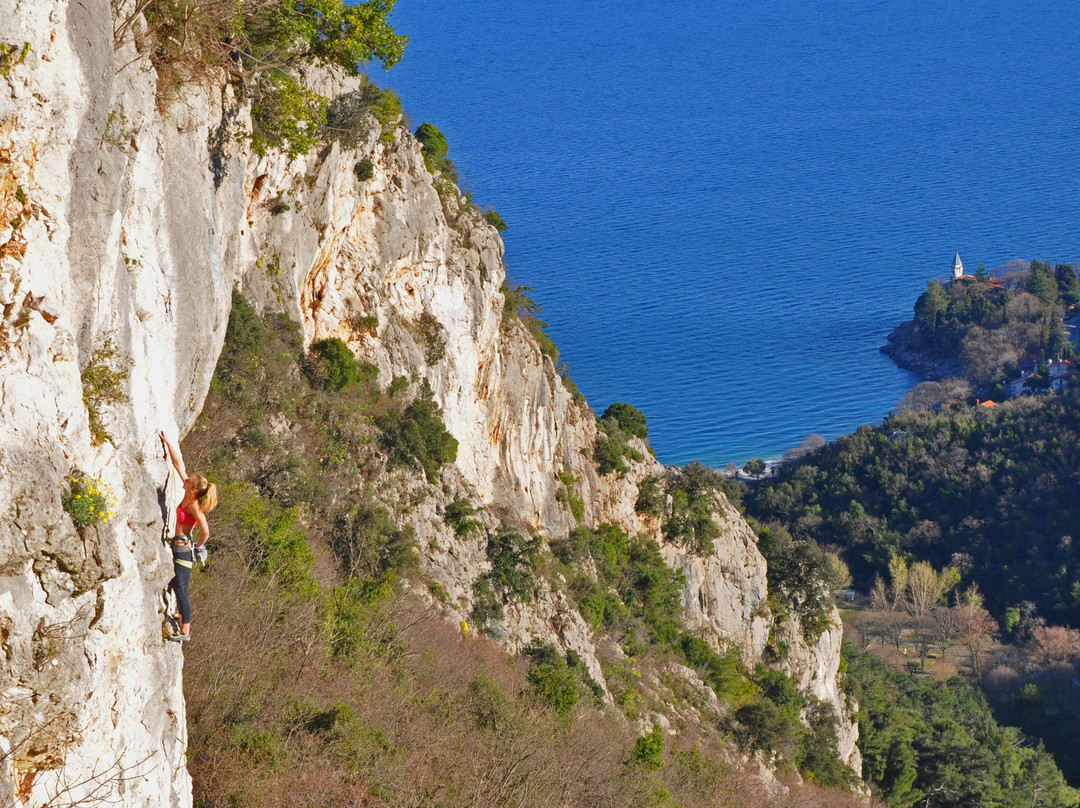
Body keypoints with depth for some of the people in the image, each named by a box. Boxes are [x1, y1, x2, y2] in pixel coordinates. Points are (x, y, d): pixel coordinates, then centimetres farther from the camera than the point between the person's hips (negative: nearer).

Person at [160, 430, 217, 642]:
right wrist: (167, 443, 5)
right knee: (175, 586, 17)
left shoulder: (194, 505, -21)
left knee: (181, 589, -6)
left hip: (184, 547, -10)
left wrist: (198, 547, -10)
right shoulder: (189, 495, 1)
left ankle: (185, 632, -3)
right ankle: (184, 626, 24)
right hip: (180, 546, 10)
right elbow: (178, 464, 7)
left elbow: (205, 531, -27)